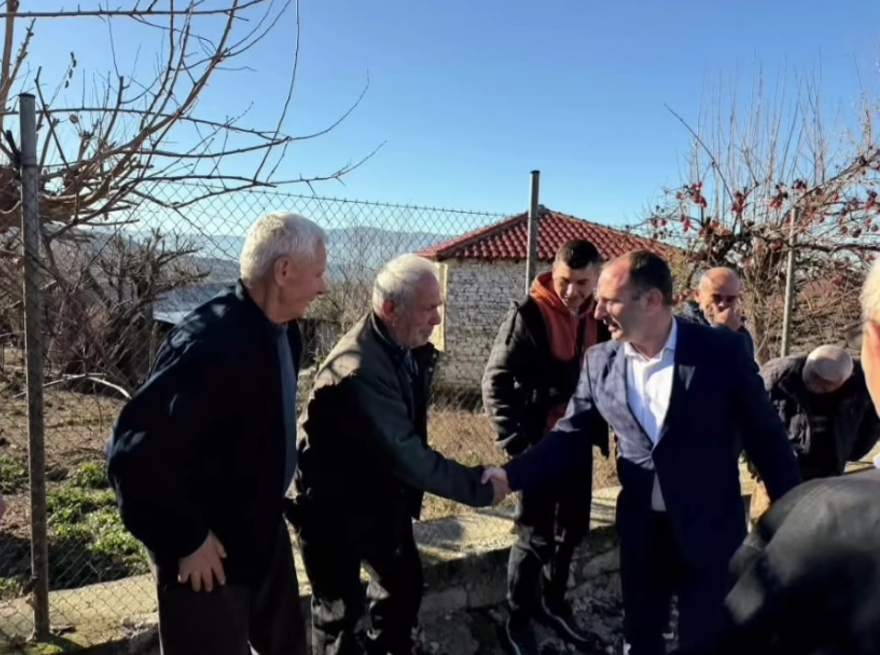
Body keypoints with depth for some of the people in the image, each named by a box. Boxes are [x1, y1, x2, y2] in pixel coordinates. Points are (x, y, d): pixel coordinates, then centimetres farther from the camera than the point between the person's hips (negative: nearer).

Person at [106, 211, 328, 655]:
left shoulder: (282, 331, -2)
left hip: (264, 534, 8)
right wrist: (186, 541, -21)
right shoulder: (210, 341, -29)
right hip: (209, 552, -8)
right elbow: (133, 452, -30)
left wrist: (272, 509, 12)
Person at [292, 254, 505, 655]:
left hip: (384, 494, 8)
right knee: (340, 608, 9)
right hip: (334, 506, -8)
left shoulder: (410, 349, -7)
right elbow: (406, 455, -31)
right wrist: (479, 488, -24)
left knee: (404, 584, 21)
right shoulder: (358, 371, -33)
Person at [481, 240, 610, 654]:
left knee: (572, 528, 18)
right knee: (535, 534, 5)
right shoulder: (530, 315, -14)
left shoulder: (597, 319, 3)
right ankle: (517, 620, 24)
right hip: (540, 442, -6)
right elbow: (496, 382, -15)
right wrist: (515, 441, -20)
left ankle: (552, 603, 39)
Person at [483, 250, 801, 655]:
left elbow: (765, 435, -6)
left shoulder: (722, 351, -13)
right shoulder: (599, 361, -4)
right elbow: (571, 435, 1)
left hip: (710, 530, -3)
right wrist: (512, 474, -11)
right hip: (641, 530, 4)